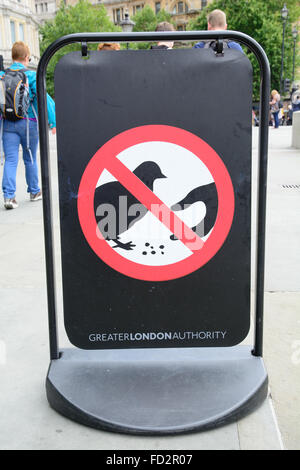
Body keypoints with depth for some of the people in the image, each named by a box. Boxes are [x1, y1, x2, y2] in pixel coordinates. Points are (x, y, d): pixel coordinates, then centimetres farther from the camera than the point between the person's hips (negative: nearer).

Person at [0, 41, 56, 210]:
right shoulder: (31, 76, -7)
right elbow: (45, 99, -13)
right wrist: (53, 122, -12)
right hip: (28, 122, -2)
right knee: (30, 159, 13)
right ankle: (34, 191, 28)